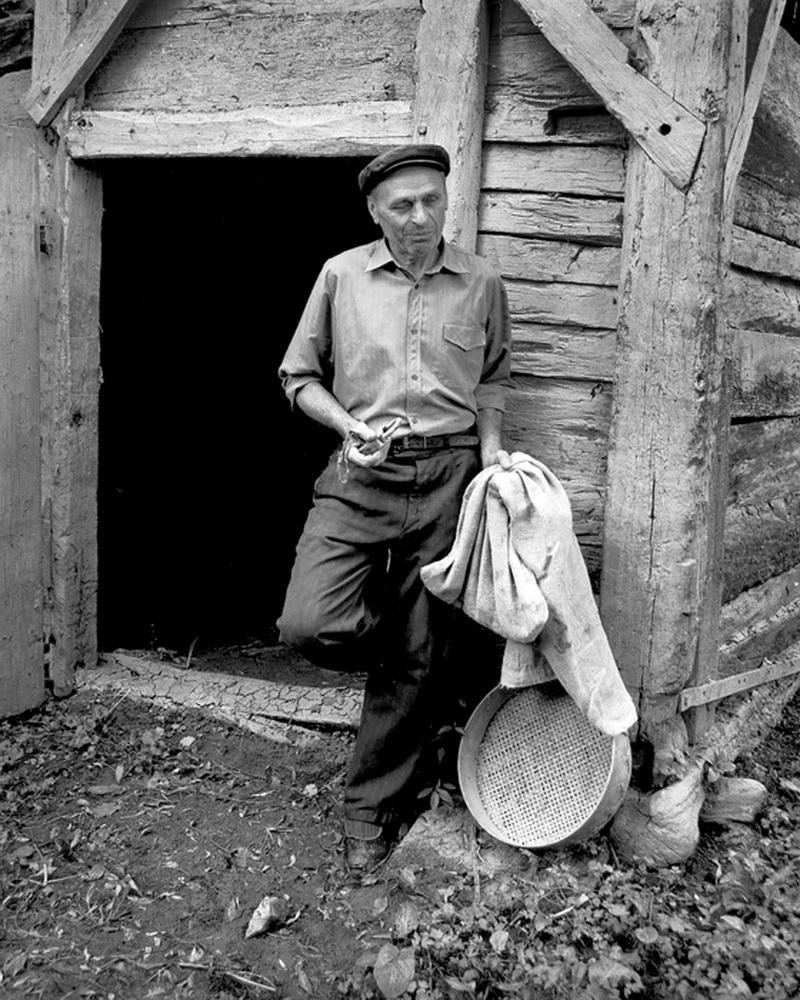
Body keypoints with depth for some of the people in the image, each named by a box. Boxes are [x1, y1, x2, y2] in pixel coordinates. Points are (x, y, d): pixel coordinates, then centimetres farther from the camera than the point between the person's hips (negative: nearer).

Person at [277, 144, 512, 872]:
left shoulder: (481, 284, 8)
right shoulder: (341, 275, 4)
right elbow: (299, 375, 9)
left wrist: (490, 445, 3)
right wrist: (348, 424, -9)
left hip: (447, 477, 1)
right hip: (360, 474, 0)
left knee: (418, 657, 4)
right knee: (309, 626, -17)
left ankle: (373, 808, 23)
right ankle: (399, 646, 18)